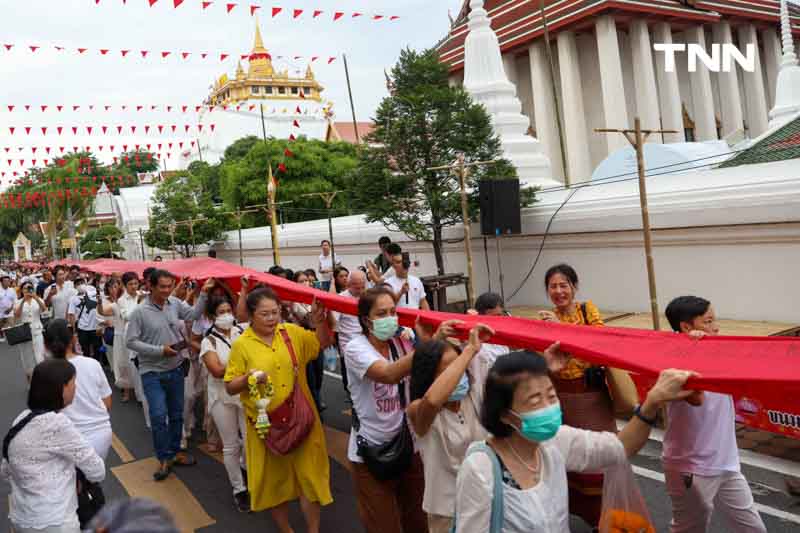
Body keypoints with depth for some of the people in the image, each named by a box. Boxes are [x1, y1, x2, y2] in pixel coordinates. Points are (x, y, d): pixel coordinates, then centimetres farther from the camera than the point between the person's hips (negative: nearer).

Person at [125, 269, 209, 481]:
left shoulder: (175, 303, -4)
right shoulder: (139, 312, -15)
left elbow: (194, 314, 4)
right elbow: (130, 341, -14)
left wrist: (203, 293, -9)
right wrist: (160, 350, -19)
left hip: (175, 369, 5)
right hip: (152, 372, -4)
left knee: (177, 414, 15)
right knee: (159, 416, -6)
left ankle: (175, 452, 32)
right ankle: (164, 458, 11)